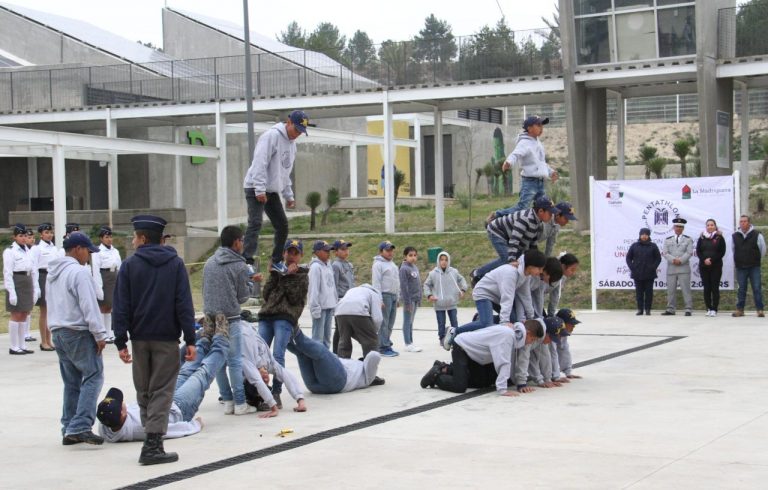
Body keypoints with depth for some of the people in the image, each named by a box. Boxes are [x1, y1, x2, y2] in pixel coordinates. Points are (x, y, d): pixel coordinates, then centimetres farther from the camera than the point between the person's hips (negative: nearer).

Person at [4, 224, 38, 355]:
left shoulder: (27, 251, 14)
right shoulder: (9, 251, -8)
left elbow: (33, 270, 15)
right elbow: (7, 273, -13)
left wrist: (35, 288, 10)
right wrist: (11, 292, -19)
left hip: (27, 285, 7)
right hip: (16, 284, -7)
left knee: (24, 315, 9)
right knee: (16, 315, -4)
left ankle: (22, 345, 15)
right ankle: (14, 347, 1)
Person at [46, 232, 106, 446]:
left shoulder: (53, 273, 17)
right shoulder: (79, 272, -14)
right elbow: (89, 307, -17)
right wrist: (100, 335, -14)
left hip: (58, 332, 9)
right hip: (79, 333, -9)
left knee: (71, 382, 13)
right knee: (93, 376, -7)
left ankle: (69, 430, 13)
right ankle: (80, 427, -17)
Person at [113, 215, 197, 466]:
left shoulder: (129, 265, 1)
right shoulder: (176, 264, 2)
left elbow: (121, 306, -2)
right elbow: (184, 304, -4)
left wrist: (121, 341, -1)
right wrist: (190, 339, -4)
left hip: (140, 337, 1)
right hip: (167, 338, -1)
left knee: (144, 391, 14)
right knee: (161, 391, -1)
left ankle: (152, 438, 18)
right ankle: (152, 444, -9)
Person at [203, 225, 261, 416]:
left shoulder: (209, 263, 10)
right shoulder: (240, 266, -7)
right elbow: (243, 296, -2)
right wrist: (250, 282, 18)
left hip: (210, 319, 5)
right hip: (230, 320, -5)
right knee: (235, 361, 0)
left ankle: (227, 400, 14)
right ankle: (240, 403, 1)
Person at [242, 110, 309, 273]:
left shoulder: (291, 143, 15)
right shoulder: (272, 136, -14)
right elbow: (260, 163, -22)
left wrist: (289, 195, 18)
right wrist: (260, 189, -26)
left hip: (273, 190, 9)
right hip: (256, 189, -9)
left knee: (282, 225, 10)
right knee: (255, 223, -19)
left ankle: (277, 260, 24)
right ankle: (247, 261, -25)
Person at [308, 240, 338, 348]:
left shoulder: (329, 266, 13)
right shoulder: (315, 267, -11)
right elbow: (313, 288, -15)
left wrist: (336, 302, 14)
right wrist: (315, 308, -18)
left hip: (330, 305, 8)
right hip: (320, 306, -8)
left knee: (327, 335, 13)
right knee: (318, 336, -7)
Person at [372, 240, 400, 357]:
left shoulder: (392, 265, 21)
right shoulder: (378, 264, -6)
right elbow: (376, 283, -12)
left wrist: (397, 297, 20)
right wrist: (379, 299, -18)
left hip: (393, 296, 8)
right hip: (384, 295, -8)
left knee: (390, 323, 9)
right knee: (383, 323, -8)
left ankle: (387, 344, 15)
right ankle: (383, 347, -7)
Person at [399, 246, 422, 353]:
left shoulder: (415, 267, 11)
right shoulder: (404, 268, -13)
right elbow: (403, 286, -16)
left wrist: (419, 299, 14)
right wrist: (407, 302, -19)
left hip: (415, 299, 8)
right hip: (409, 299, -8)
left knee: (411, 322, 13)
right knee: (407, 322, -2)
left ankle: (410, 342, 17)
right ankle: (408, 344, 0)